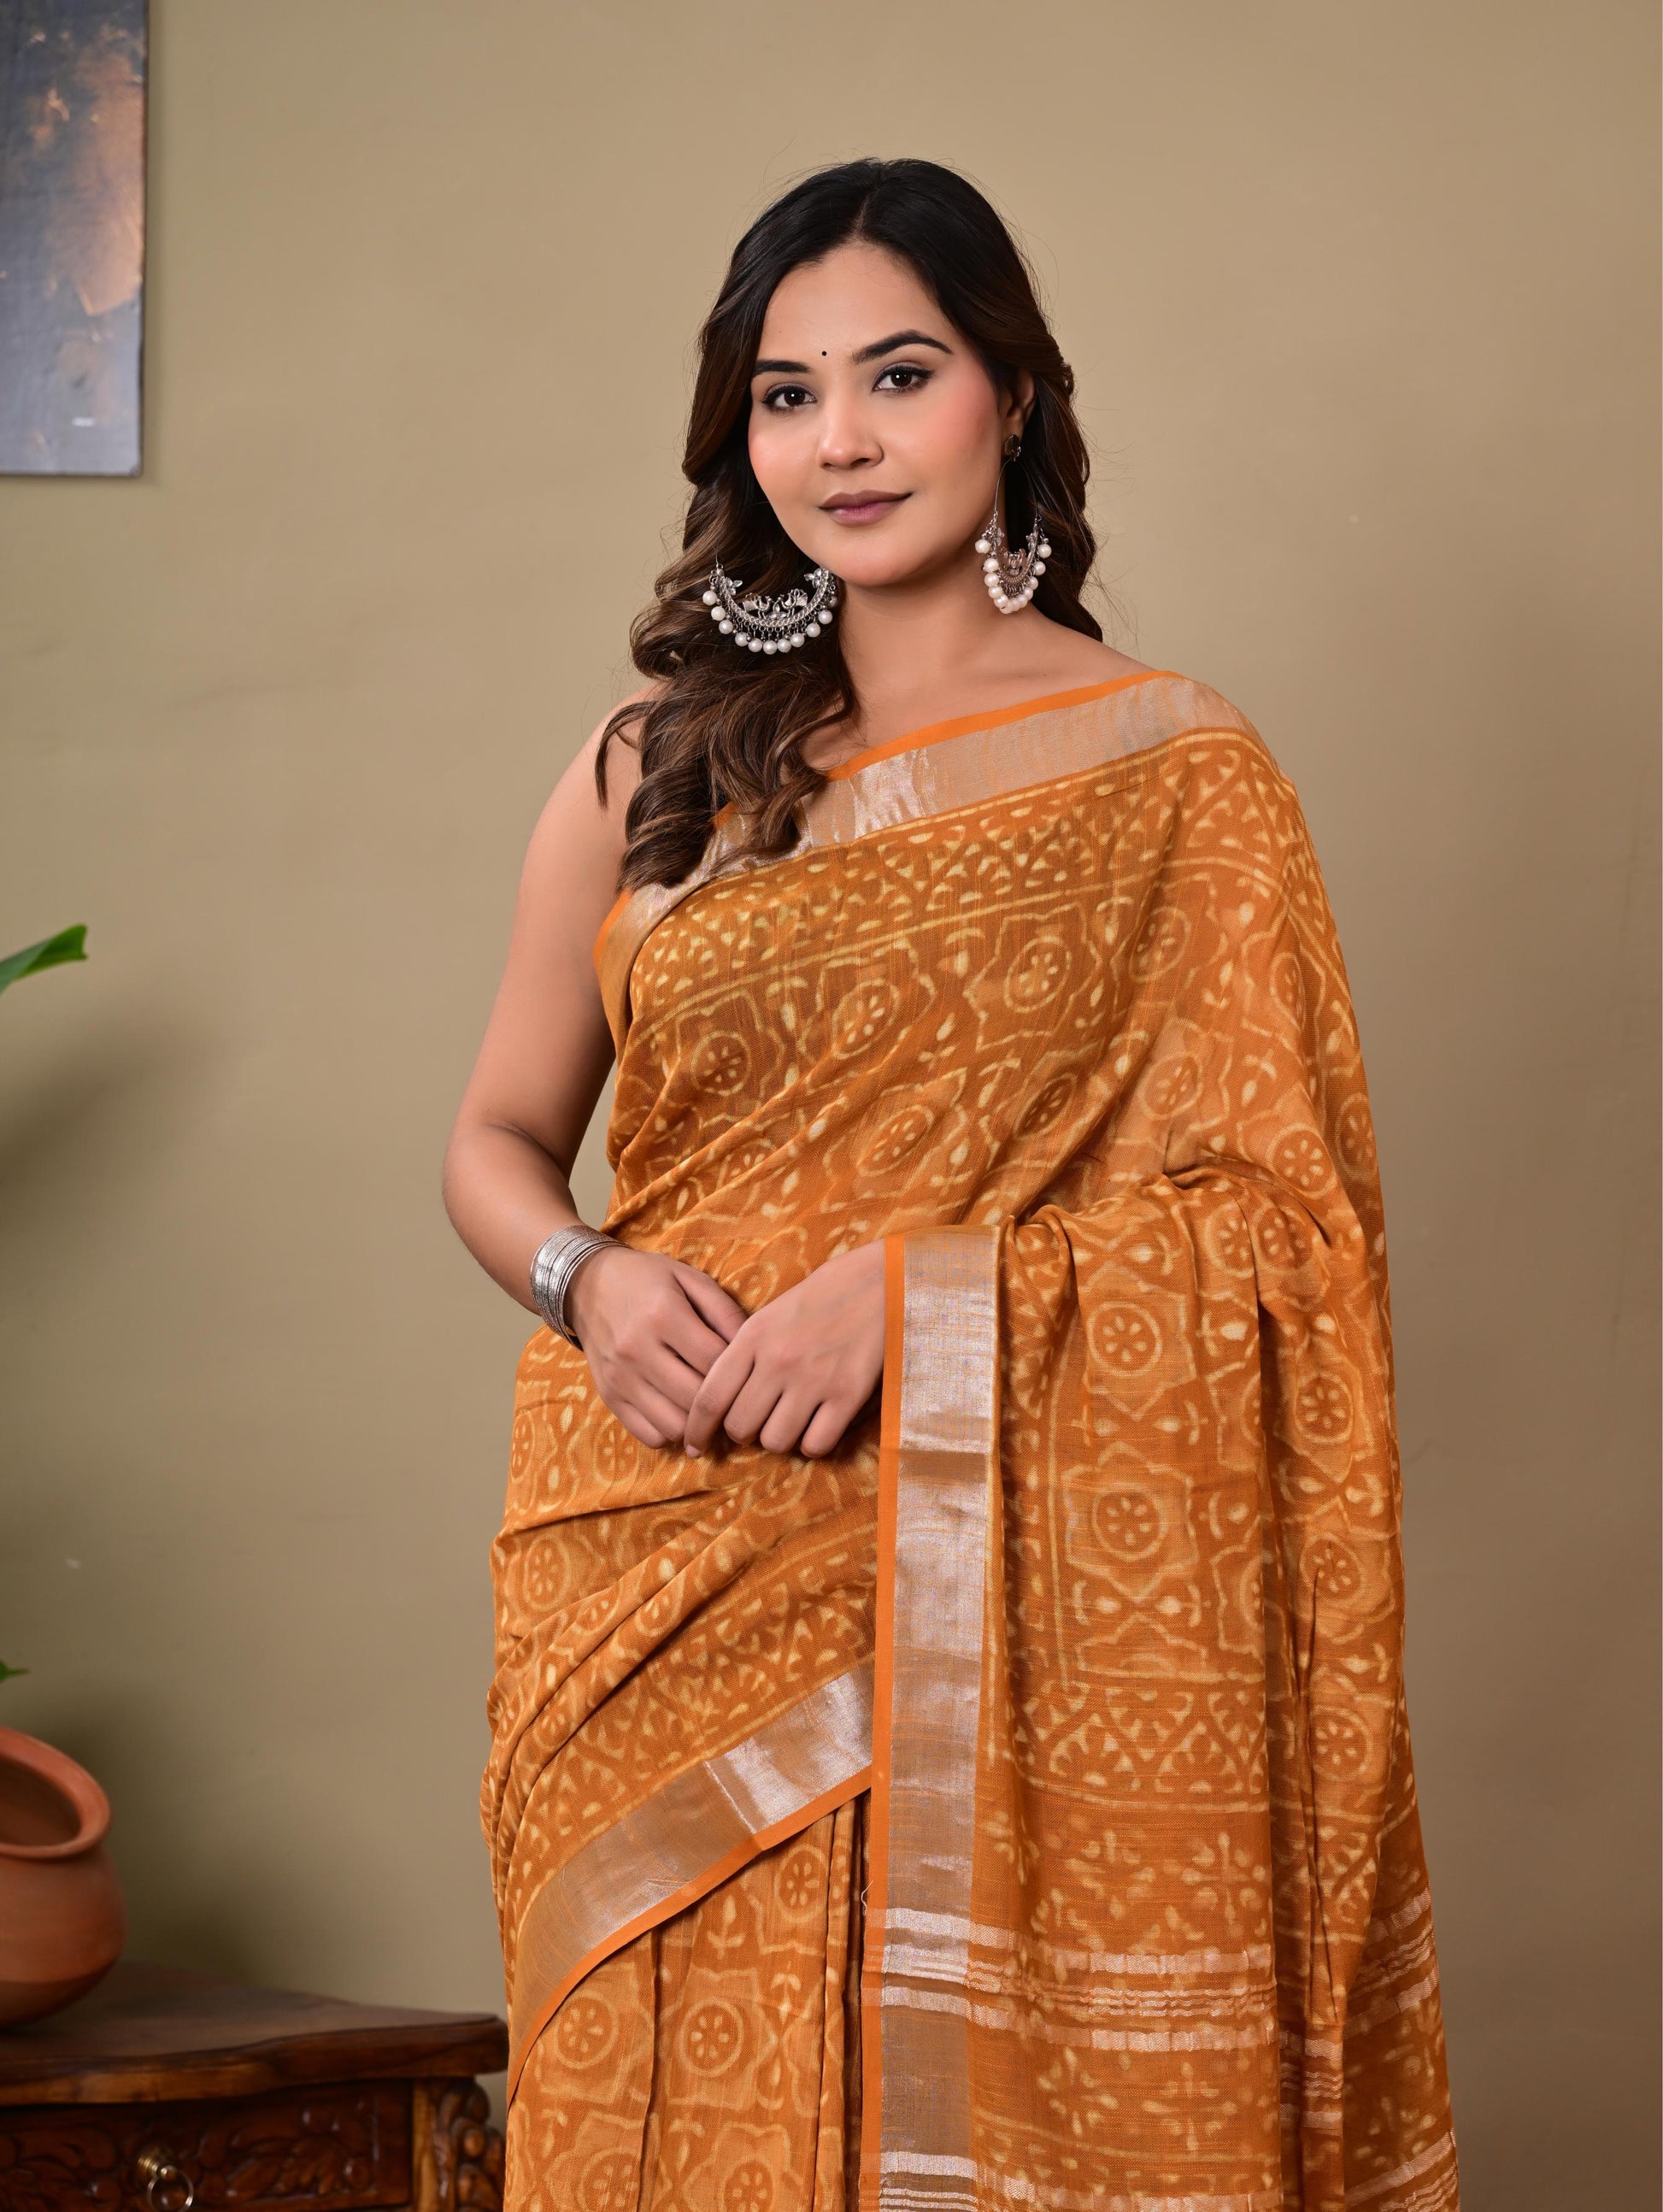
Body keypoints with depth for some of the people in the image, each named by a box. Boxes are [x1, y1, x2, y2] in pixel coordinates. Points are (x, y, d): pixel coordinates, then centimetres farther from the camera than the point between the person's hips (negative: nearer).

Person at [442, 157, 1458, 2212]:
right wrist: (589, 1277, -8)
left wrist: (919, 1291, -16)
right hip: (661, 1587, 2)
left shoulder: (1174, 772, 0)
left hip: (1004, 1604, -2)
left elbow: (1280, 1211, -4)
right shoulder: (653, 767, 8)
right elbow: (496, 1139, 14)